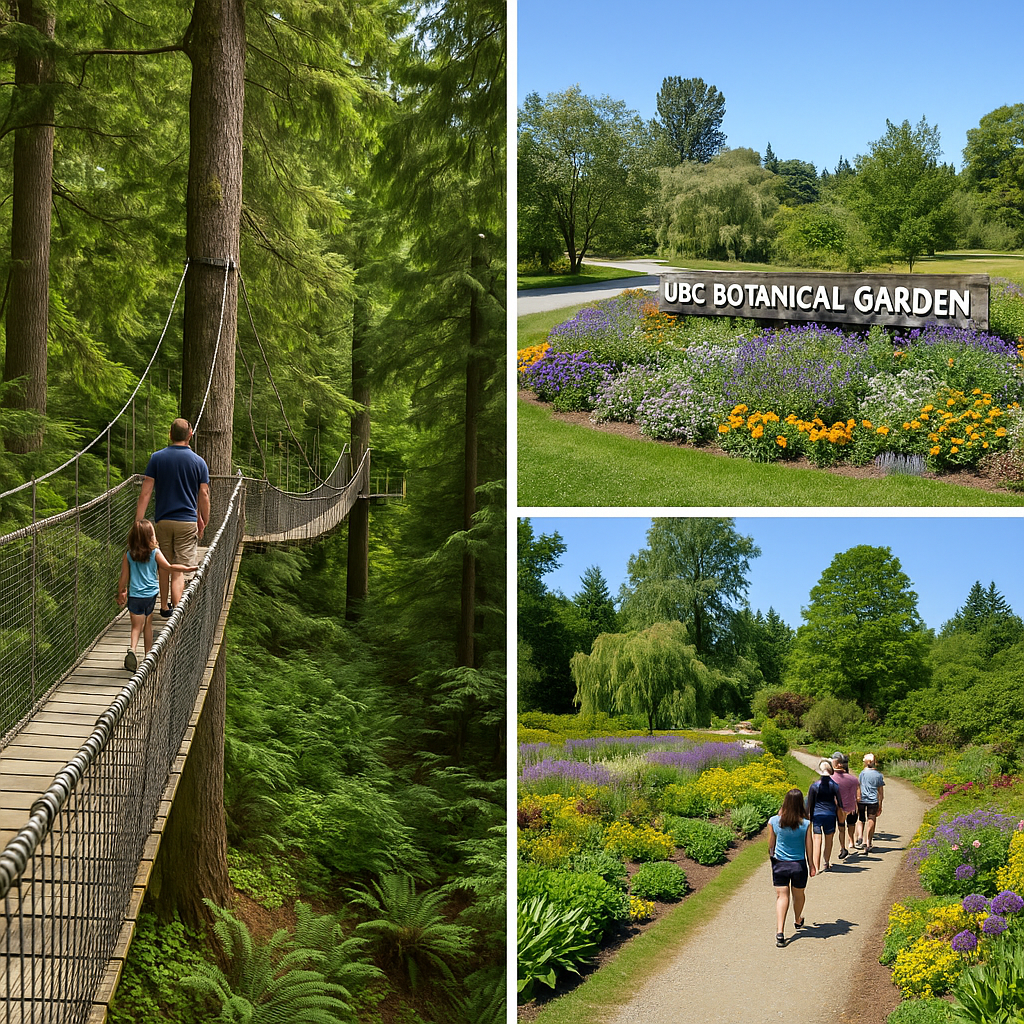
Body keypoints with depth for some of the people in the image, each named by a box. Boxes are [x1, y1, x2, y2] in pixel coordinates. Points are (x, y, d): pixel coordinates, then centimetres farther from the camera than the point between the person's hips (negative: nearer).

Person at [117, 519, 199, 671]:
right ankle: (148, 655, 24)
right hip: (150, 595, 0)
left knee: (136, 626, 1)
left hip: (135, 595, 0)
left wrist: (121, 594, 15)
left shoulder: (128, 555, -3)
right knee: (148, 625, 16)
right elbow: (168, 567, -8)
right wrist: (187, 569, 2)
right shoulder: (155, 553, -8)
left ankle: (132, 649, -25)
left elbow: (124, 578, 2)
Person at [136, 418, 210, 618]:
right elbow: (204, 495, 0)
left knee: (164, 566, 17)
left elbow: (146, 492, -5)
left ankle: (164, 607, 29)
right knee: (179, 571, -3)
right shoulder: (198, 462, -2)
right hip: (187, 522, -1)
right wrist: (204, 521, 13)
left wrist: (138, 523, -4)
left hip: (163, 521, 2)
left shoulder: (157, 458, -1)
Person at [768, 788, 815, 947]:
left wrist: (771, 855, 23)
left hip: (780, 863, 0)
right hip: (799, 864, 0)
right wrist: (811, 865, 10)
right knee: (799, 894, 22)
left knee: (782, 896, -1)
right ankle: (798, 920, 48)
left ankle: (780, 932, -17)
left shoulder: (774, 821, -10)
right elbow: (808, 846, -3)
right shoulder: (805, 824, -13)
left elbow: (771, 843, 2)